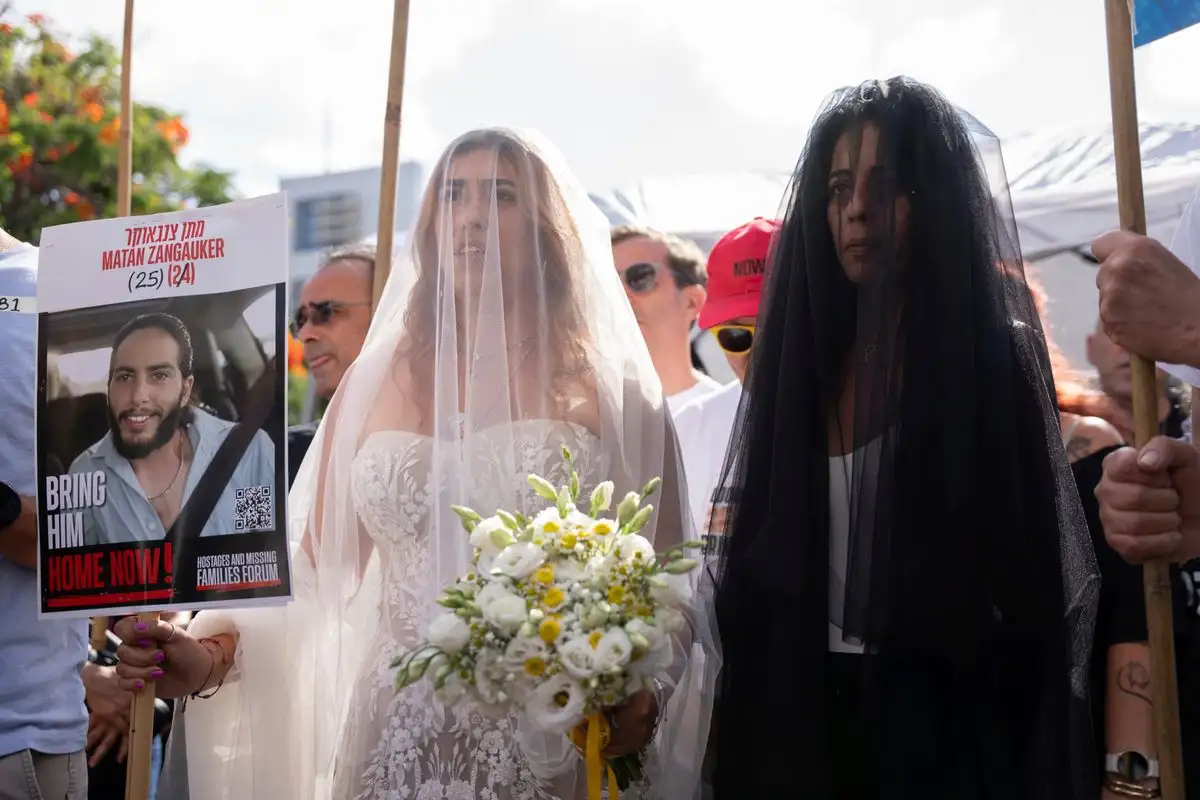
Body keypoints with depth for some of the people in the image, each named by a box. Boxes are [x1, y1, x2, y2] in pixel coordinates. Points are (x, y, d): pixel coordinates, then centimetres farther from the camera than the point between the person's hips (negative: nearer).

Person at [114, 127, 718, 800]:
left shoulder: (611, 394, 0)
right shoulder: (375, 383, 6)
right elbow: (318, 579, 6)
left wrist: (642, 701, -19)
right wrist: (213, 655, -11)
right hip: (398, 745, 2)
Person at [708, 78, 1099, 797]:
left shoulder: (999, 355, -7)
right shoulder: (804, 360, 7)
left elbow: (1037, 585, -10)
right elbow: (763, 564, 8)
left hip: (952, 723, -5)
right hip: (801, 718, 5)